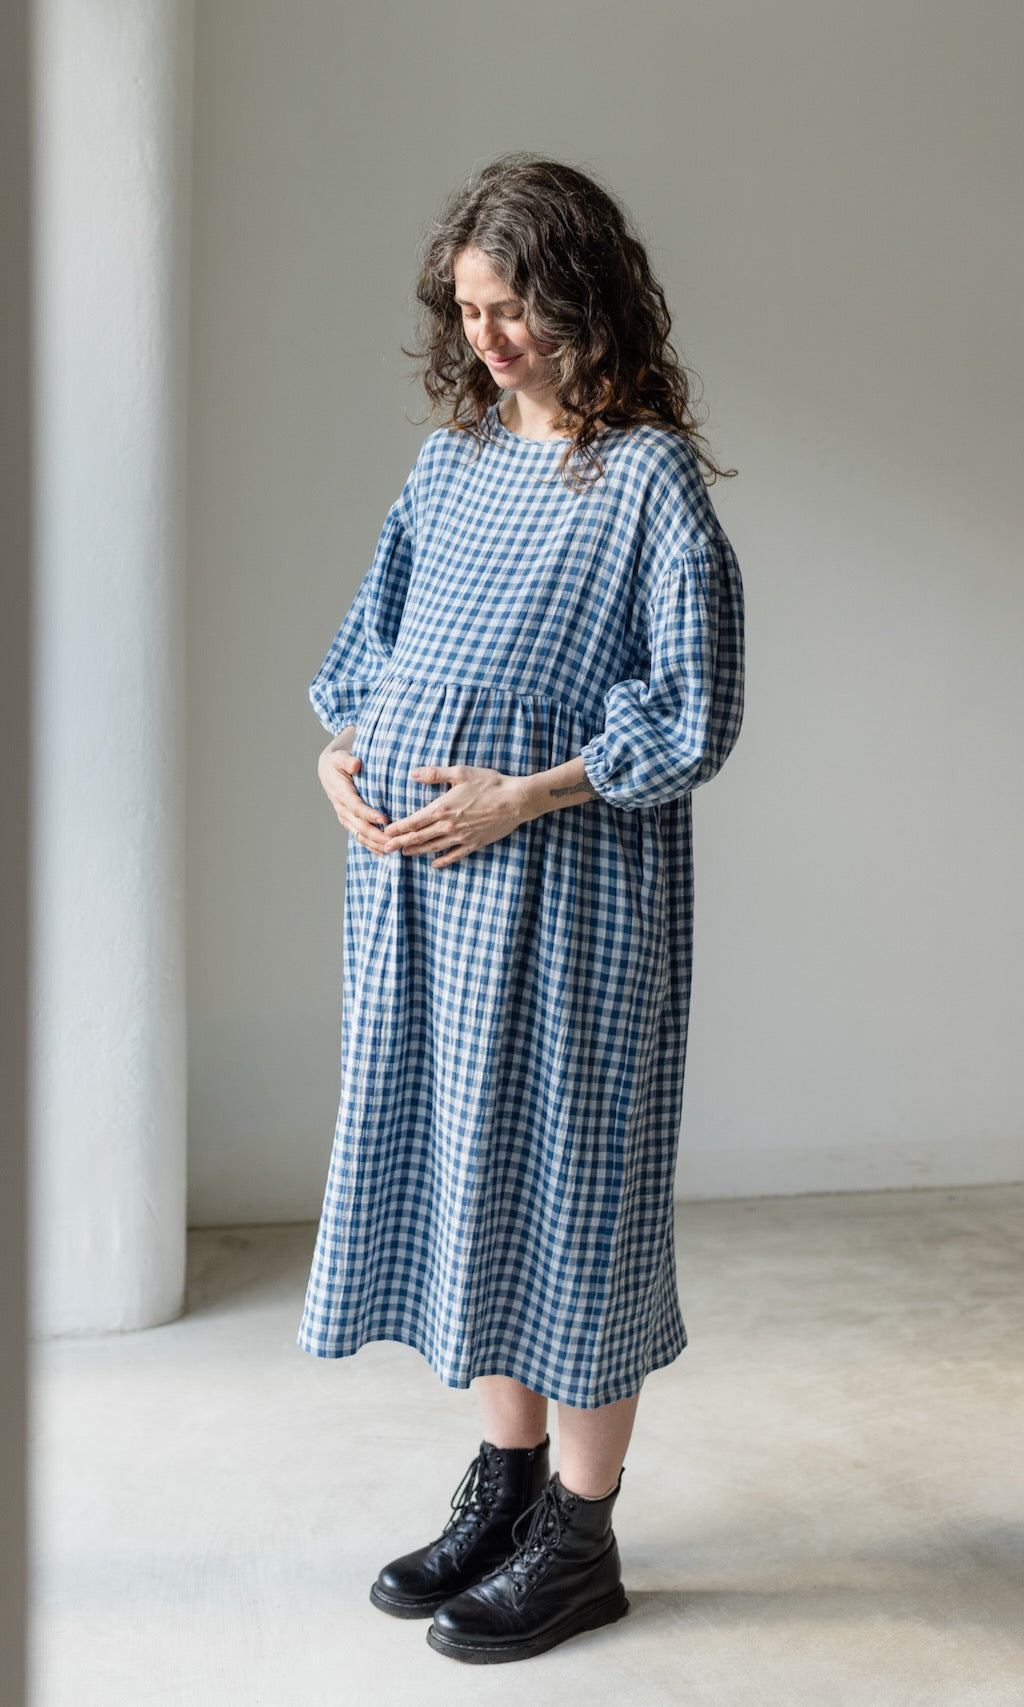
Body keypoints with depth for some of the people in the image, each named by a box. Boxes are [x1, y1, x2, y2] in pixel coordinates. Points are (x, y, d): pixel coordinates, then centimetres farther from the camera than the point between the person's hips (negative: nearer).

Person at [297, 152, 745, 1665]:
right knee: (456, 1160, 13)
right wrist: (346, 746, 2)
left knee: (563, 1175, 1)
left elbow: (696, 720, -12)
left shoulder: (649, 476, -9)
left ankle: (582, 1538, 16)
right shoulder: (456, 454, 12)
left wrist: (522, 794, -17)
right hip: (416, 869, 7)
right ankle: (509, 1483, 30)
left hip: (564, 884, -7)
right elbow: (382, 626, 21)